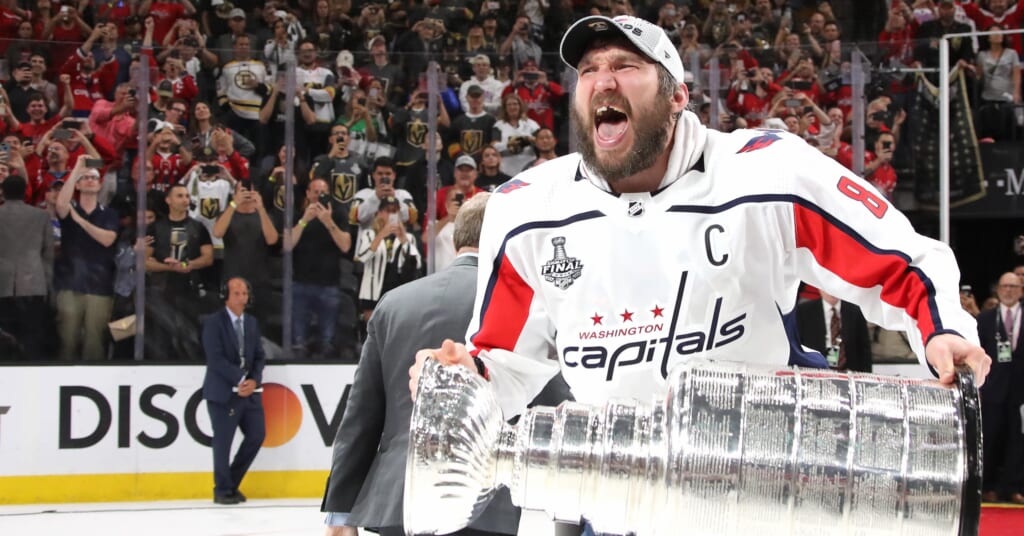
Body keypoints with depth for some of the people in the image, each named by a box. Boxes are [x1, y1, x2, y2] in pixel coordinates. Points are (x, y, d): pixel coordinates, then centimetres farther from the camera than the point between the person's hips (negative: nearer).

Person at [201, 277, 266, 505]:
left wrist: (254, 380, -8)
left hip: (249, 391, 6)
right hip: (223, 392, -6)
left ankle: (232, 483, 19)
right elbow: (216, 358, -14)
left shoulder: (252, 323, 13)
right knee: (223, 441, -2)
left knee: (257, 434, 3)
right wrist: (240, 380, -18)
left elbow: (259, 356, 11)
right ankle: (223, 490, 12)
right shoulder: (214, 322, -6)